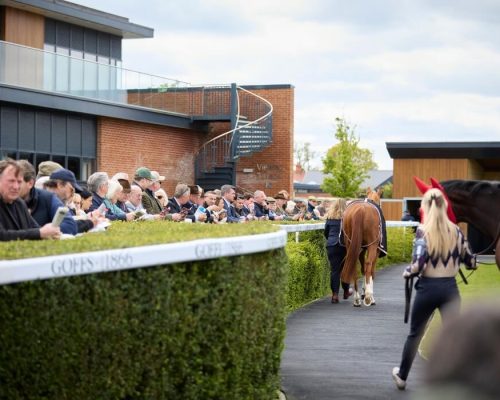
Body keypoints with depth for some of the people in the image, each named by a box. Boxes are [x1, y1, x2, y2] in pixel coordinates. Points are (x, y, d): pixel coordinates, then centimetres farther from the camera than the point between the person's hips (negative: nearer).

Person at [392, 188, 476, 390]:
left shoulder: (423, 230, -11)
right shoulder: (455, 230, -1)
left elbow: (418, 264, -19)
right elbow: (471, 263, 5)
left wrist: (407, 272, 1)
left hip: (428, 289, -2)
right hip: (450, 289, 2)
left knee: (415, 334, 17)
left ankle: (402, 376, 34)